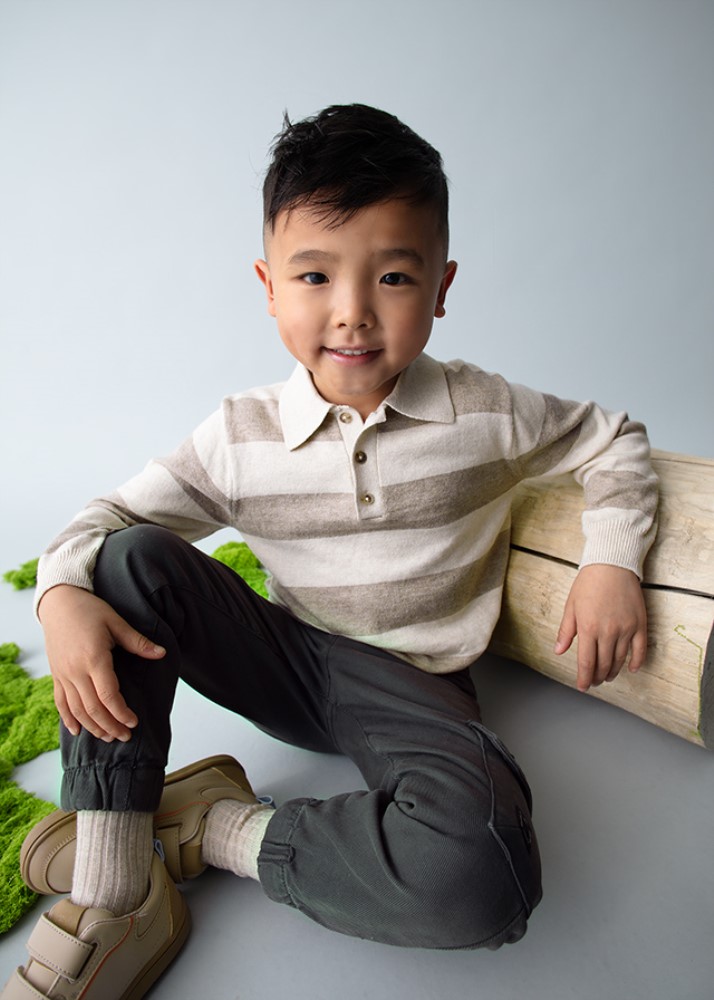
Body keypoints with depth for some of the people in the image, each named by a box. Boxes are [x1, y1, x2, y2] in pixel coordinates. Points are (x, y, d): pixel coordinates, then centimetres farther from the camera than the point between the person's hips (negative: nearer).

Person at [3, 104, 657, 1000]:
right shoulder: (240, 439, -7)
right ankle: (113, 893, -17)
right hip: (284, 660, 2)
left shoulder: (485, 414, -8)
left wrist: (613, 561, -9)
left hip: (412, 687, -1)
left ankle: (221, 829, -9)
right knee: (129, 561, -19)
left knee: (481, 876, -32)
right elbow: (114, 514, -2)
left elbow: (613, 439, 7)